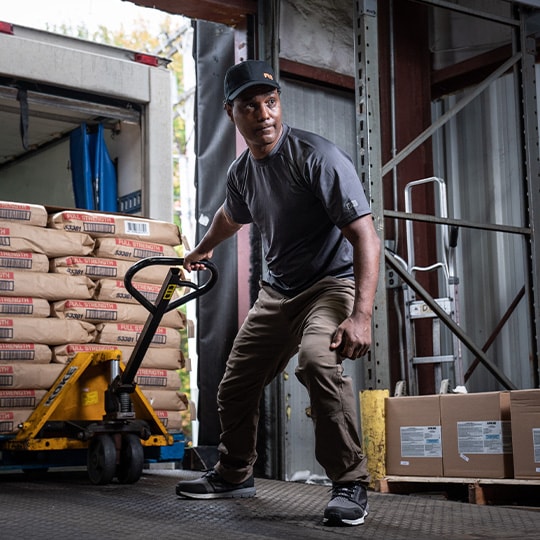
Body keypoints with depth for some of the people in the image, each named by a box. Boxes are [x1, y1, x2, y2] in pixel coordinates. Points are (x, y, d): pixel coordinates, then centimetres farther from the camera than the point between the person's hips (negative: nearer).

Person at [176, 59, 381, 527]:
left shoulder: (316, 156, -21)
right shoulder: (241, 172, 2)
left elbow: (365, 237, -27)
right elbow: (231, 216, 28)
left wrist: (361, 316, -36)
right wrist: (204, 249, 45)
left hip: (332, 282, -7)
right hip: (277, 292, 7)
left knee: (317, 361, -36)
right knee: (236, 385, 10)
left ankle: (351, 485, -22)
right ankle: (234, 474, 36)